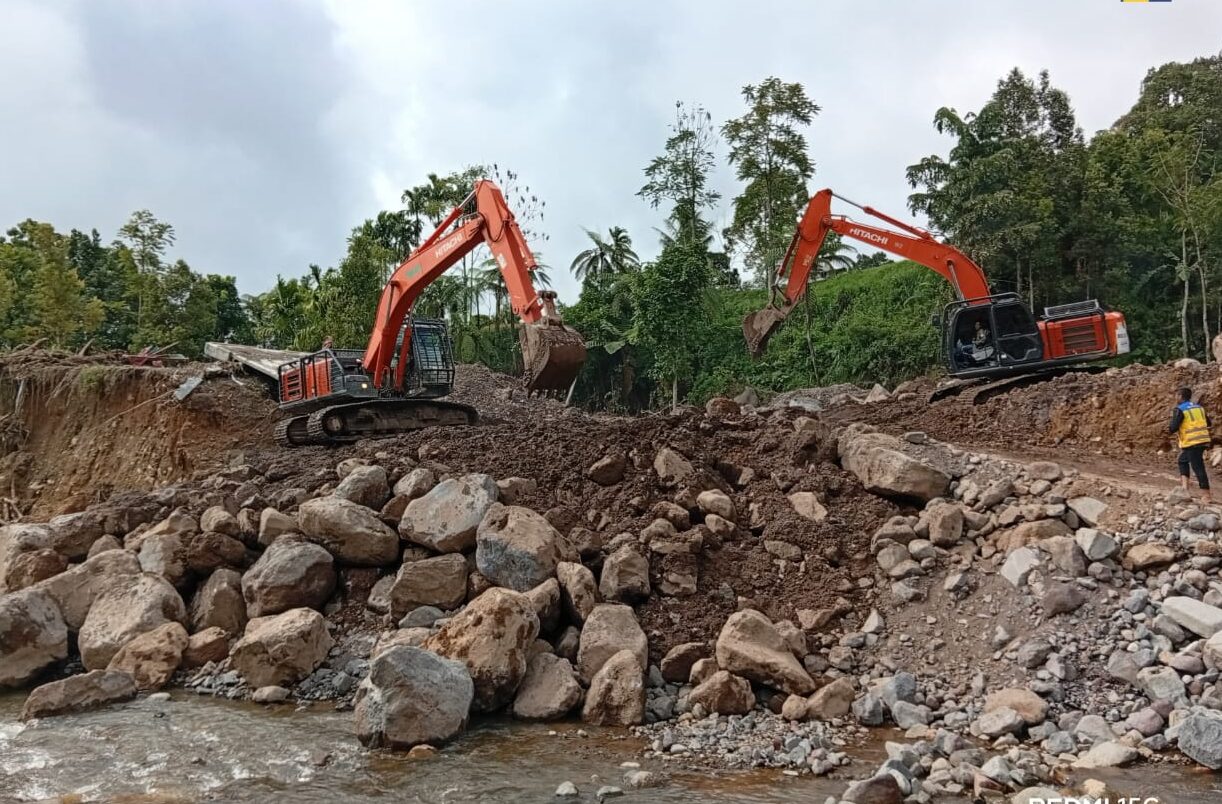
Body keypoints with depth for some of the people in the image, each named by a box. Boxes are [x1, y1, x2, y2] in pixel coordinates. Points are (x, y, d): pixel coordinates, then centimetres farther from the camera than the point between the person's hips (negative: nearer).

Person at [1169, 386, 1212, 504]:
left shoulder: (1179, 409, -10)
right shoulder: (1199, 407, 13)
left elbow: (1174, 427, -16)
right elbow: (1208, 423, 19)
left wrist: (1170, 430, 5)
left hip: (1191, 442, -8)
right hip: (1203, 440, 8)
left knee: (1198, 467, -5)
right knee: (1183, 460, 23)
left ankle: (1206, 495, -4)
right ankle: (1184, 484, 13)